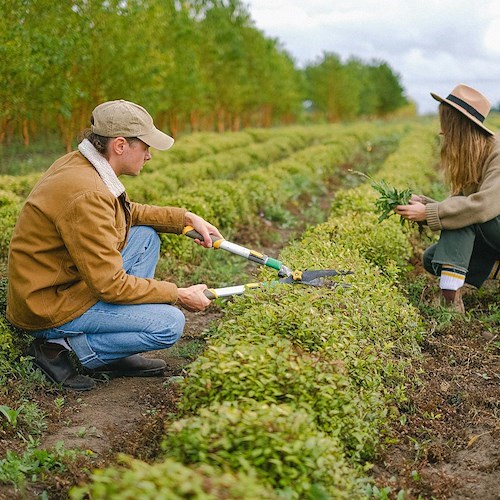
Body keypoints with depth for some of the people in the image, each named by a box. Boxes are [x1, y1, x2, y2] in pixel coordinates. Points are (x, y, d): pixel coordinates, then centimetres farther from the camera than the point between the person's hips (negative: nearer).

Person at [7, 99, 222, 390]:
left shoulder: (80, 164, 2)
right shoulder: (86, 194, -29)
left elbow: (129, 212, 21)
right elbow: (110, 285, -26)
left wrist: (187, 218, 10)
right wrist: (179, 295, -15)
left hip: (64, 282, 10)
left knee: (146, 235, 14)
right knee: (170, 324, -16)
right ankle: (61, 346, -4)